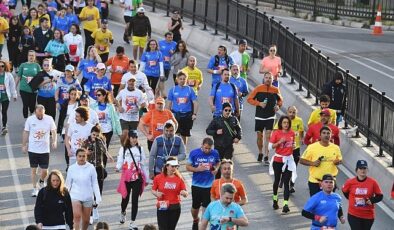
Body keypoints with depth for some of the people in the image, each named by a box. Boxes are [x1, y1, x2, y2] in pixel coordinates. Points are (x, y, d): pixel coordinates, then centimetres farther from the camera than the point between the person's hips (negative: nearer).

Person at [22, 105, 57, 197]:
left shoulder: (49, 119, -7)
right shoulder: (30, 119, -6)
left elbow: (53, 131, -4)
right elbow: (26, 133, 4)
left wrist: (54, 141, -21)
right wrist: (24, 145, 6)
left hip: (45, 150, 0)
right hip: (32, 149, 0)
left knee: (44, 170, 1)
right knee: (34, 169, 7)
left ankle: (41, 182, 33)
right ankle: (35, 188, 19)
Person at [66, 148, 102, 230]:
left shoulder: (91, 168, -5)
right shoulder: (72, 168, -3)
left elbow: (94, 183, 1)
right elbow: (68, 184, 7)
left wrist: (98, 198, -4)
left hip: (88, 197, 1)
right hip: (75, 196, -1)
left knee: (86, 220, 10)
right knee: (77, 216, -20)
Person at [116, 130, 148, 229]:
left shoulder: (140, 149, 6)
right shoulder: (123, 149, 1)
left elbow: (143, 164, 10)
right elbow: (120, 162, -3)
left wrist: (146, 178, 12)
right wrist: (118, 168, -27)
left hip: (138, 177, 0)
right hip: (126, 177, 0)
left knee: (135, 200, -4)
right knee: (125, 198, 11)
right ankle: (123, 213, 44)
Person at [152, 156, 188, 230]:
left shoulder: (179, 178, 0)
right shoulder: (158, 178, -3)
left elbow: (186, 194, 1)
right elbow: (153, 190, 6)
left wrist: (184, 193, -21)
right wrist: (156, 194, -15)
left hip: (175, 207, 2)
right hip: (162, 207, -2)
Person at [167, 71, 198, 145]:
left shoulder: (190, 90, 2)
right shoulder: (173, 90, 1)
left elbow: (195, 103, 2)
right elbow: (169, 104, 7)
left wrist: (194, 114, -9)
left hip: (187, 115, 1)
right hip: (176, 114, -1)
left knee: (184, 135, 12)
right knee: (177, 134, -12)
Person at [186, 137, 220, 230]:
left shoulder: (215, 153, -5)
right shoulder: (194, 153, -10)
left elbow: (218, 162, 15)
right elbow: (188, 167, -3)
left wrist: (216, 169, -7)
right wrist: (197, 169, -20)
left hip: (209, 185, 0)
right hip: (196, 185, 0)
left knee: (205, 207, -1)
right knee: (195, 207, 12)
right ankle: (195, 221, 42)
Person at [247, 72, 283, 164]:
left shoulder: (275, 90, 1)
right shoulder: (258, 88, -4)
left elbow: (280, 100, 17)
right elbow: (249, 99, -3)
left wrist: (278, 105, -4)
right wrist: (259, 103, -16)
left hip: (270, 117, 0)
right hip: (259, 117, 0)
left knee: (268, 136, -9)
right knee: (259, 136, 9)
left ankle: (266, 157, -8)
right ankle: (260, 153, 32)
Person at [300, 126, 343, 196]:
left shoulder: (336, 148, 1)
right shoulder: (312, 147, -9)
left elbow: (340, 160, 16)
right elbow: (301, 160, -4)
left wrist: (338, 161, -8)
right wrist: (313, 163, -20)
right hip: (314, 181, -3)